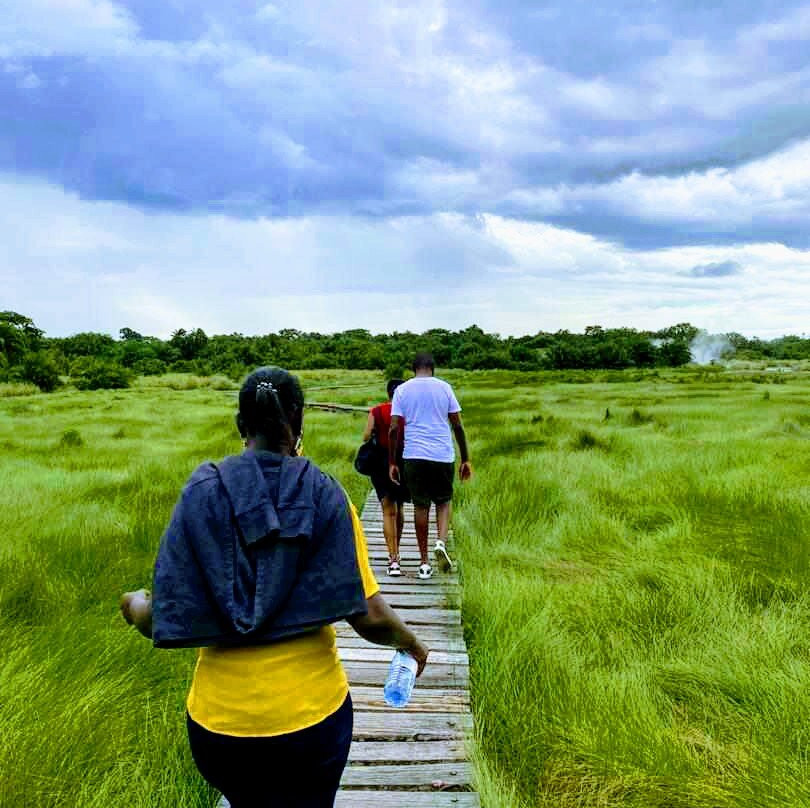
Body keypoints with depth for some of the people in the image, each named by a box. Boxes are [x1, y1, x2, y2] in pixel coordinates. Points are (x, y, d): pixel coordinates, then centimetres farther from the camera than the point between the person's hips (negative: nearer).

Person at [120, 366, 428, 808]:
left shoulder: (202, 493, -10)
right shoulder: (325, 495, -12)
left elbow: (165, 619, -10)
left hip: (219, 720, 2)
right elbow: (370, 618, -15)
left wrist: (135, 606, 13)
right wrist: (412, 645, 6)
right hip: (312, 714, -1)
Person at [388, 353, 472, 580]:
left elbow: (393, 429, -1)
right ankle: (441, 542, -7)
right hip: (443, 455, 0)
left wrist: (392, 462, 6)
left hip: (414, 456, 0)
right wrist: (465, 459, 9)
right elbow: (457, 426, 3)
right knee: (444, 501, 18)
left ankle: (424, 563, 12)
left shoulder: (402, 390, 5)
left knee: (420, 506, 9)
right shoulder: (444, 388, 5)